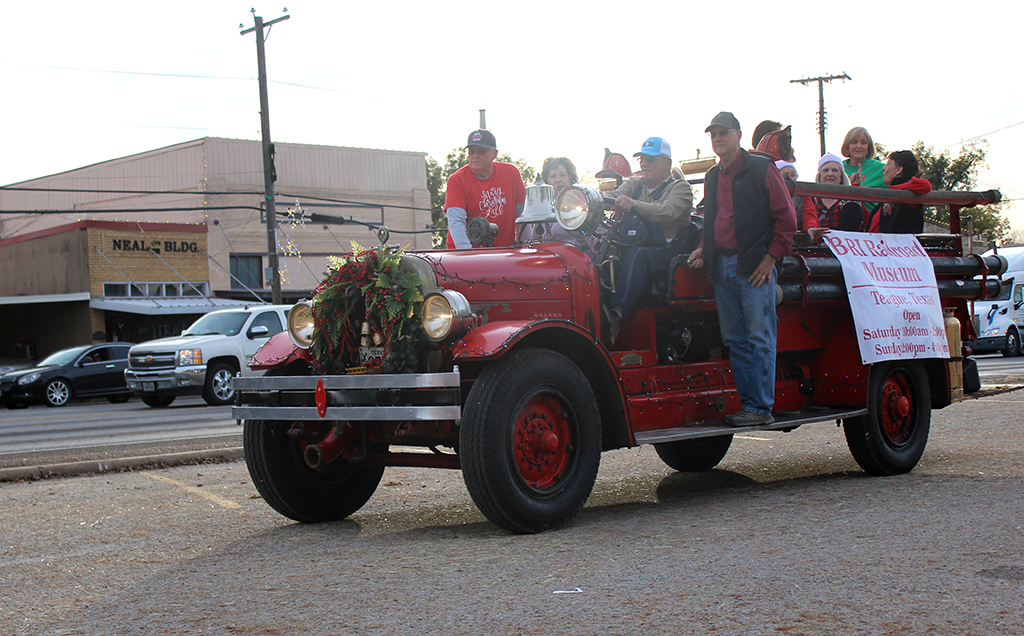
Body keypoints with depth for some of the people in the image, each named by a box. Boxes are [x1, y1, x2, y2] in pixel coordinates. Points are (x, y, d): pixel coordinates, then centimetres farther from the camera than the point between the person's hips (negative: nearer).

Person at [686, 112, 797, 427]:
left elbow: (786, 218, -4)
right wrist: (703, 248, 10)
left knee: (759, 339, -6)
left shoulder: (762, 169, -1)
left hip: (755, 267, -7)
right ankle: (747, 403, 11)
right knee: (735, 341, 6)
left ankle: (761, 408, -4)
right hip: (722, 267, 7)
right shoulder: (712, 177, 19)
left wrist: (771, 258, -10)